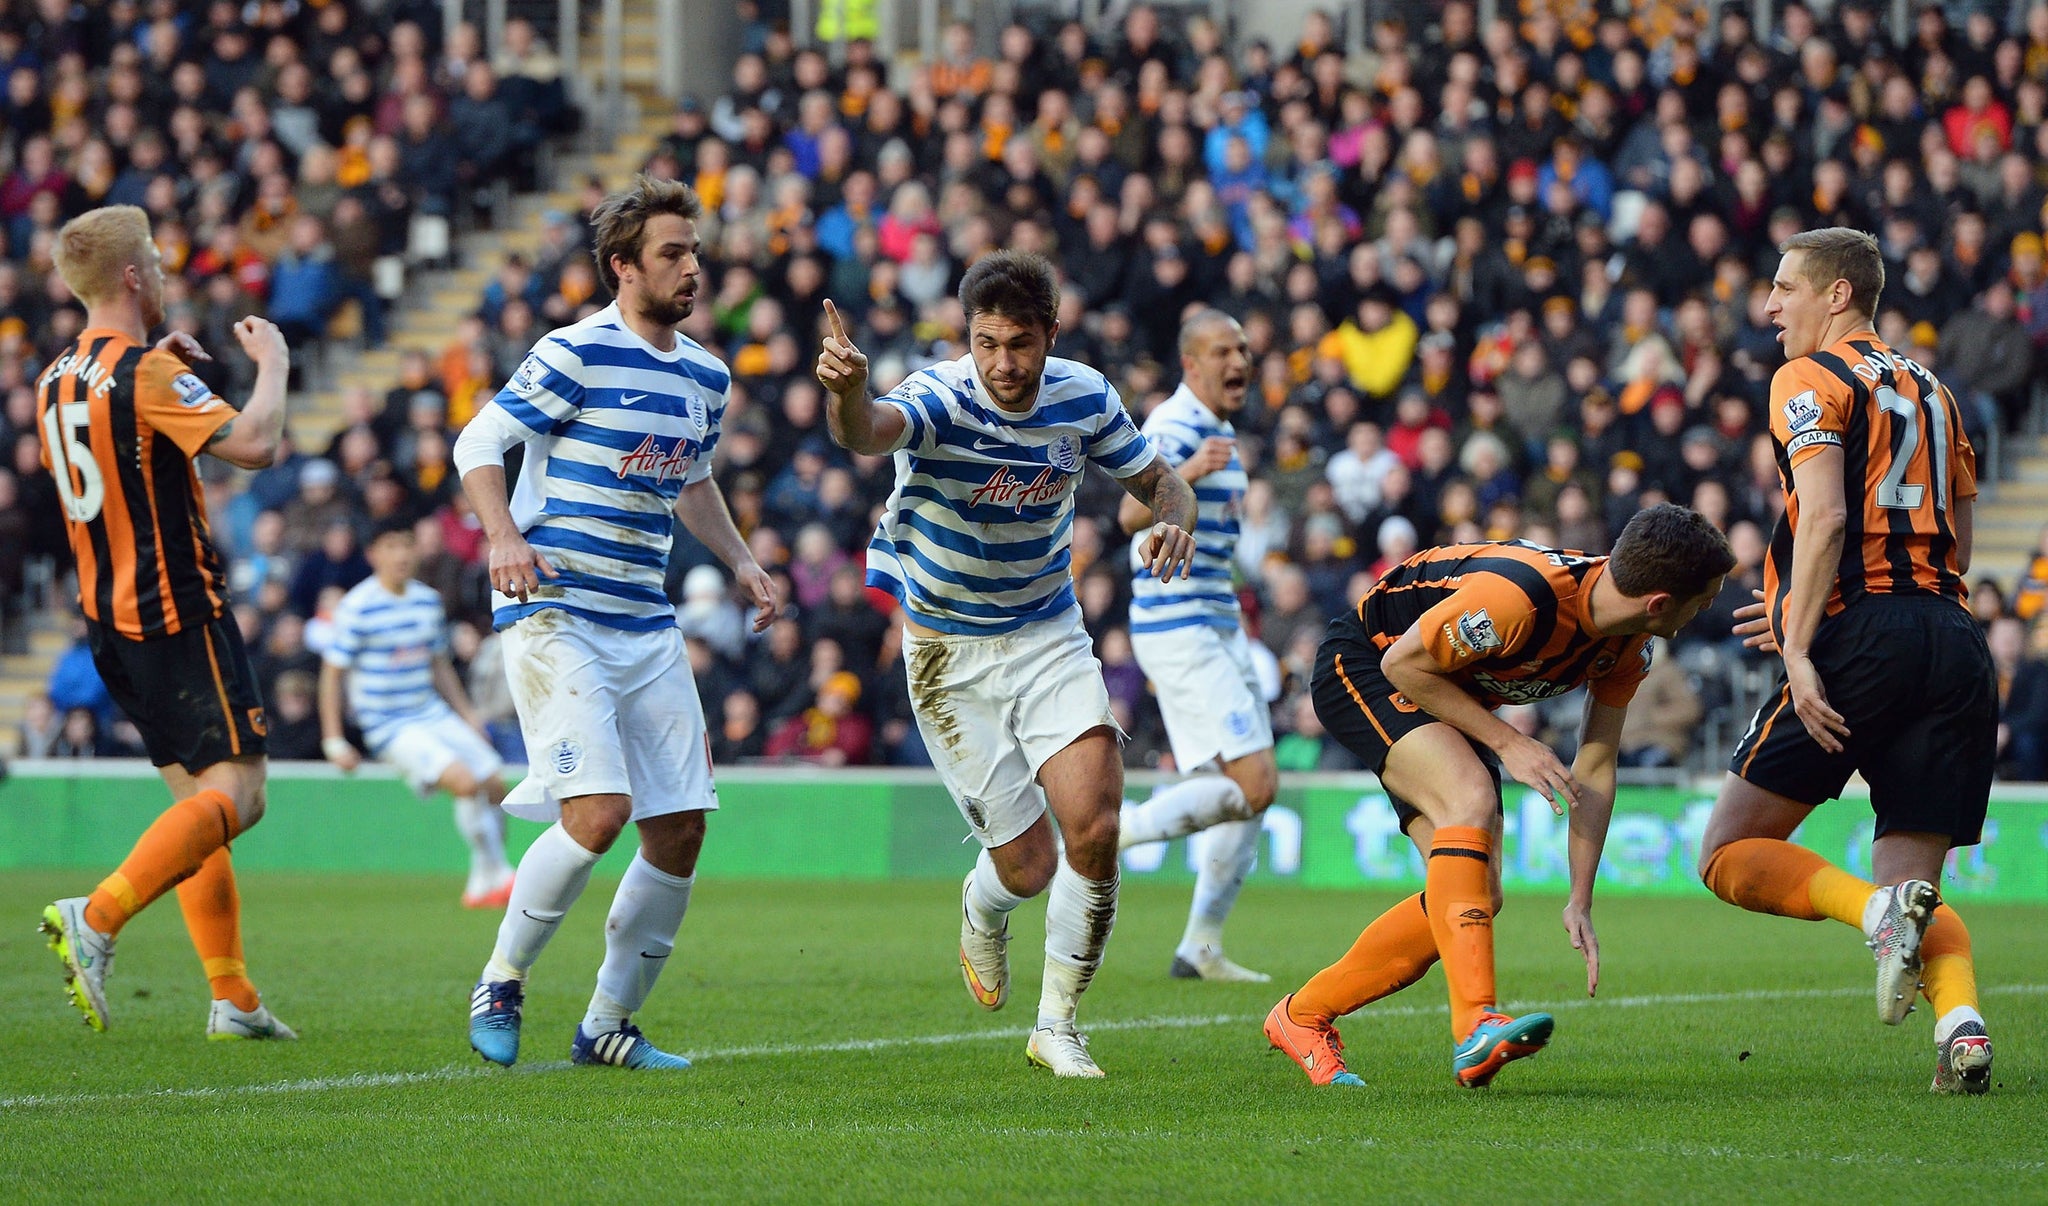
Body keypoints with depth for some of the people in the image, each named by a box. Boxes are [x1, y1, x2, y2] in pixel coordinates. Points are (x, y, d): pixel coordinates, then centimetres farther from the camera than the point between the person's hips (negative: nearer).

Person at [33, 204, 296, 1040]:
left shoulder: (57, 378, 11)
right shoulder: (147, 373, -15)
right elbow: (252, 445, -25)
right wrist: (271, 364, -8)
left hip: (107, 617, 9)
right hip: (176, 612, -9)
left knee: (196, 797, 11)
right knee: (234, 795, -10)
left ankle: (233, 999, 8)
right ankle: (96, 917, -26)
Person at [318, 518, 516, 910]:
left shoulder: (429, 600, 8)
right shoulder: (357, 608, -12)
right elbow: (332, 673, -8)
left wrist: (466, 714, 17)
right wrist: (333, 741, -10)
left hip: (433, 712, 7)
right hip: (389, 726, -7)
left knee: (494, 783, -1)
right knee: (465, 782, -25)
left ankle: (483, 885, 13)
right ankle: (496, 875, -11)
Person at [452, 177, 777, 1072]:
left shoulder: (706, 376, 13)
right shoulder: (576, 354, -9)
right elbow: (478, 444, -9)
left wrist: (739, 560, 15)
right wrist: (505, 537, -25)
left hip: (647, 626, 7)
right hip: (556, 616, -7)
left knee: (680, 828, 1)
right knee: (598, 811, -19)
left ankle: (609, 1026, 14)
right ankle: (500, 987, 1)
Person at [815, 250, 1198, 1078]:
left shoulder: (1083, 398, -9)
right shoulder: (941, 399, -23)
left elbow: (1161, 483, 7)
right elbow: (869, 433, -47)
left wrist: (1175, 524, -18)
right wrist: (847, 394, -72)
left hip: (1050, 633, 3)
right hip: (950, 652, -3)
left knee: (1095, 830, -15)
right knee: (1029, 866, -2)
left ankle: (1057, 1026, 6)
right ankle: (983, 915, 38)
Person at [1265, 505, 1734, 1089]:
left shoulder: (1629, 646, -11)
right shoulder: (1519, 594, -36)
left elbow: (1595, 769, -3)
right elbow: (1404, 664, -24)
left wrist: (1580, 902, -8)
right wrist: (1507, 742, -24)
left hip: (1454, 702, 8)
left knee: (1478, 897, -3)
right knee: (1472, 800, -32)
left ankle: (1303, 1016, 11)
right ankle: (1476, 1026, -42)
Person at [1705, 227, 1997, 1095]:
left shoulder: (1812, 379, 2)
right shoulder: (1929, 391, 24)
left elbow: (1826, 517, -13)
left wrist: (1799, 649, -17)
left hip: (1864, 635, -7)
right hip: (1957, 644, 7)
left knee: (1730, 853, 1)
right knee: (1912, 880, 7)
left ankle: (1881, 911, -23)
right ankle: (1961, 1021, -22)